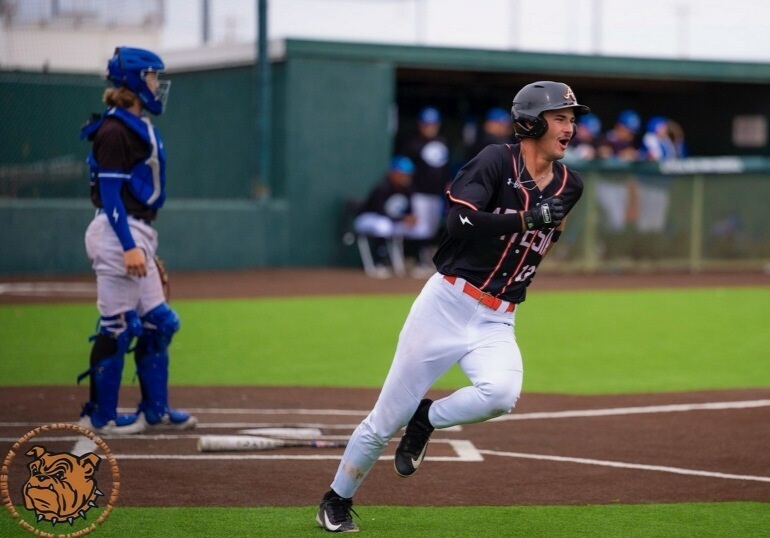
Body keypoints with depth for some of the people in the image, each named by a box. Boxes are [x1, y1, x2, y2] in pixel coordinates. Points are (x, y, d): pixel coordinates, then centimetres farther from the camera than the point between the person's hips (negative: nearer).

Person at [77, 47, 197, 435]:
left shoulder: (140, 127, 16)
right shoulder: (114, 130, -14)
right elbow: (110, 193, -18)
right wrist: (129, 246, -25)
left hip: (138, 235, 10)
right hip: (118, 233, -10)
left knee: (157, 323, 13)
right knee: (117, 326, -5)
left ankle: (154, 410, 21)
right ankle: (100, 415, 2)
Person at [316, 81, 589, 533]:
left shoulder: (569, 186, 6)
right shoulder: (498, 161, -10)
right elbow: (462, 221, -24)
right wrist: (528, 218, -26)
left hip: (497, 323, 4)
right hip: (447, 304, -4)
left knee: (501, 394, -30)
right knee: (387, 418, 2)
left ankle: (426, 419, 1)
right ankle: (336, 502, 24)